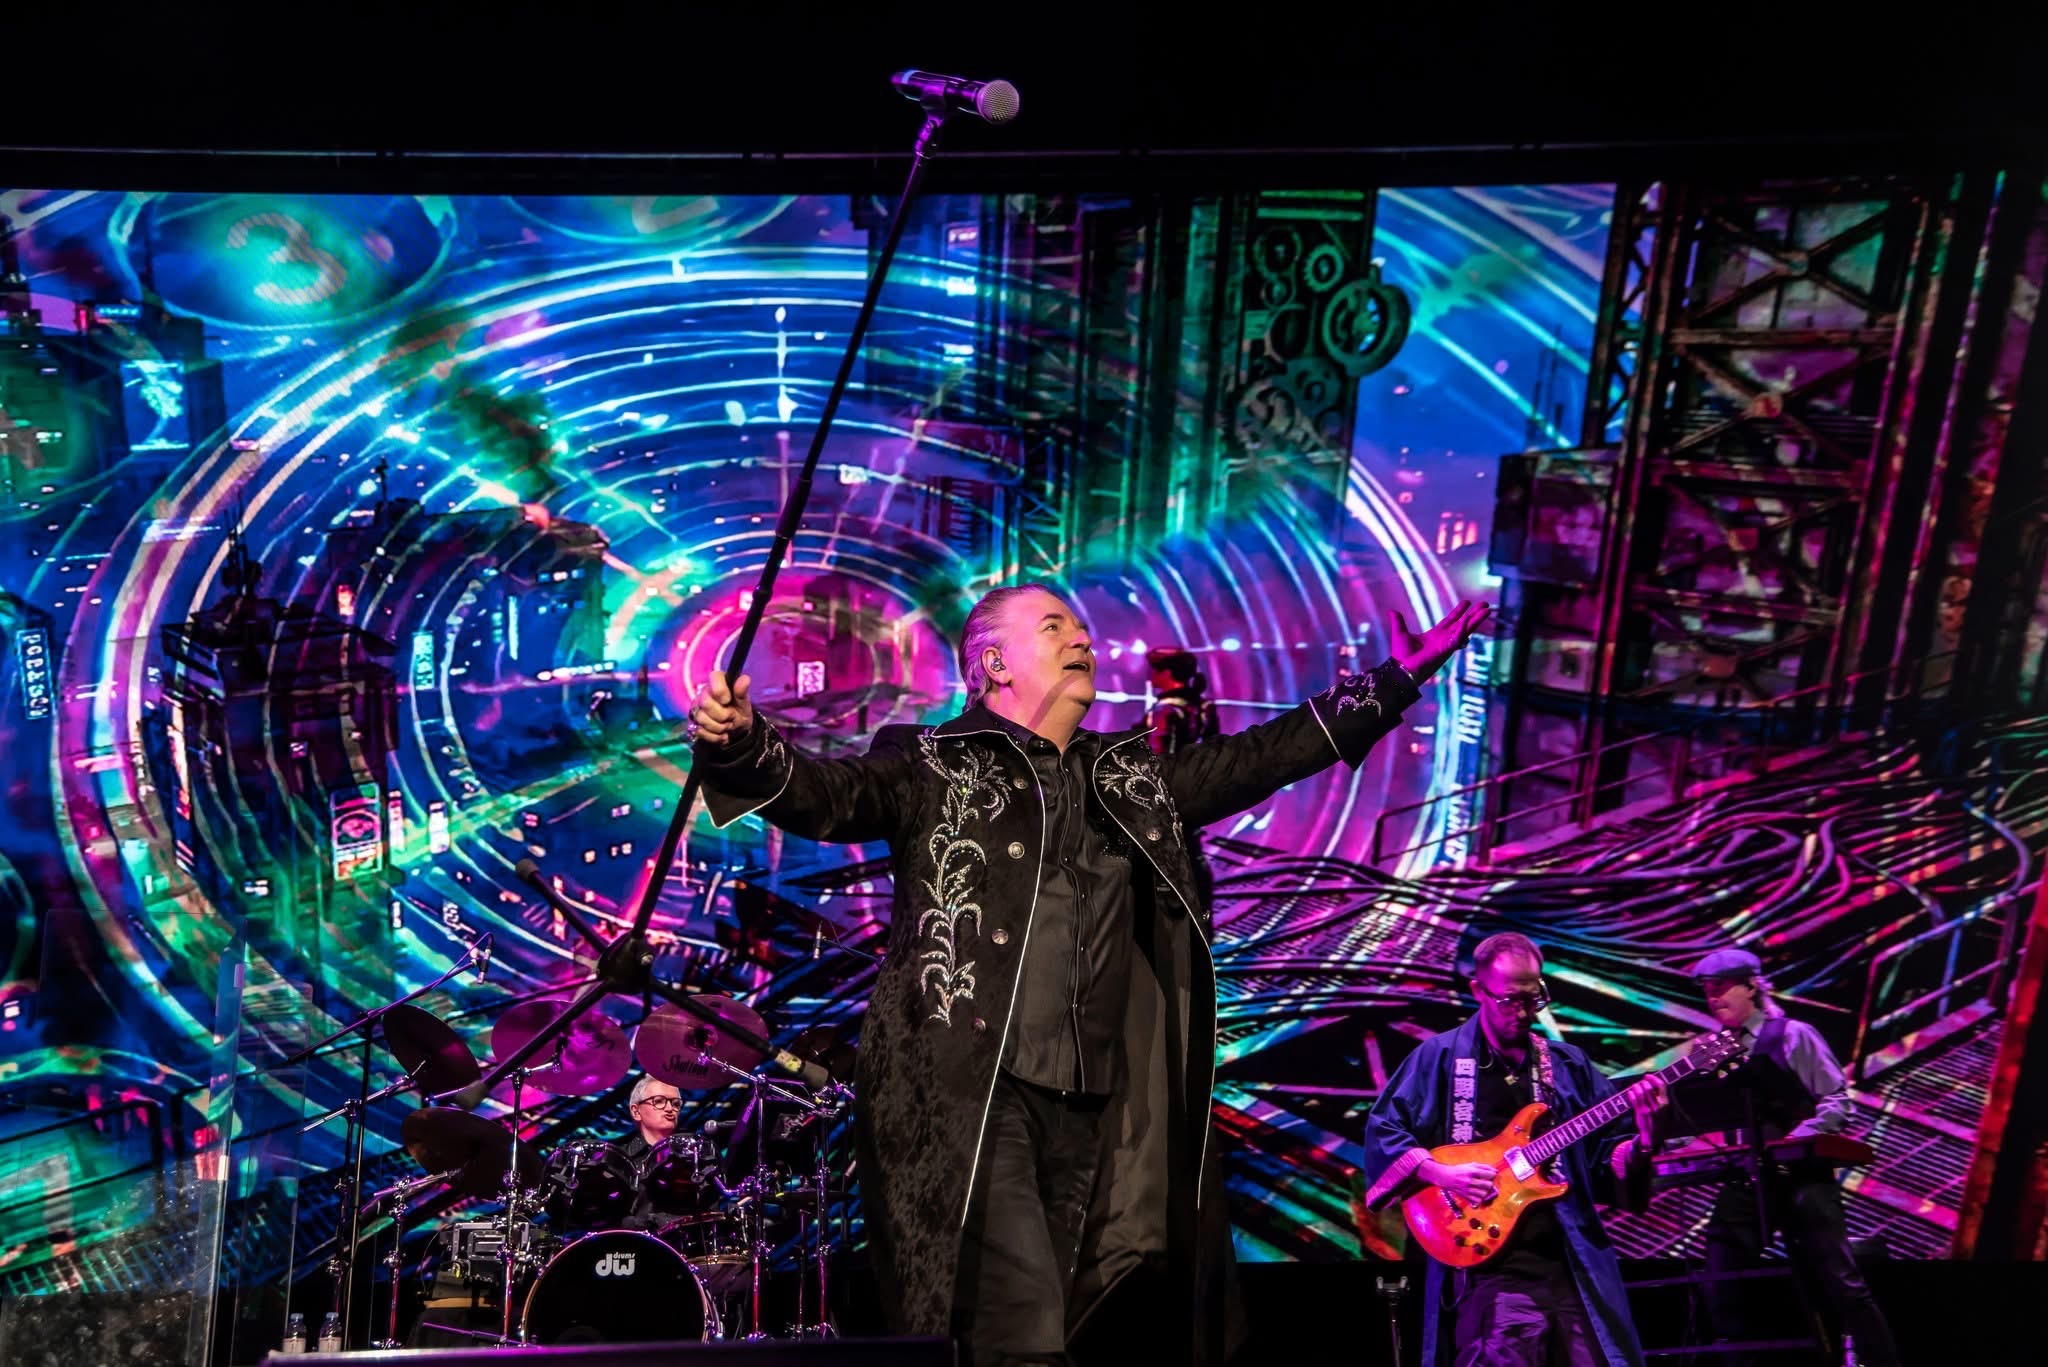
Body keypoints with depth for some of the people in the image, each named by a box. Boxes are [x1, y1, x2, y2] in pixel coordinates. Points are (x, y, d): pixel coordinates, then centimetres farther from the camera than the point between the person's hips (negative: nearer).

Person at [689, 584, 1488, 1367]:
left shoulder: (1130, 779, 16)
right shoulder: (932, 764, 1)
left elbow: (1257, 756, 19)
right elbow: (824, 793, -13)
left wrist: (1398, 680, 19)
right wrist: (742, 746, -35)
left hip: (1087, 1101, 6)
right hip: (968, 1090, -5)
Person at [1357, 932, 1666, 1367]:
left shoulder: (1567, 1063, 13)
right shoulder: (1441, 1056, 0)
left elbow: (1607, 1154, 11)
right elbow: (1382, 1131, -3)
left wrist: (1643, 1139, -9)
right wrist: (1442, 1173, -15)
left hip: (1573, 1257, 4)